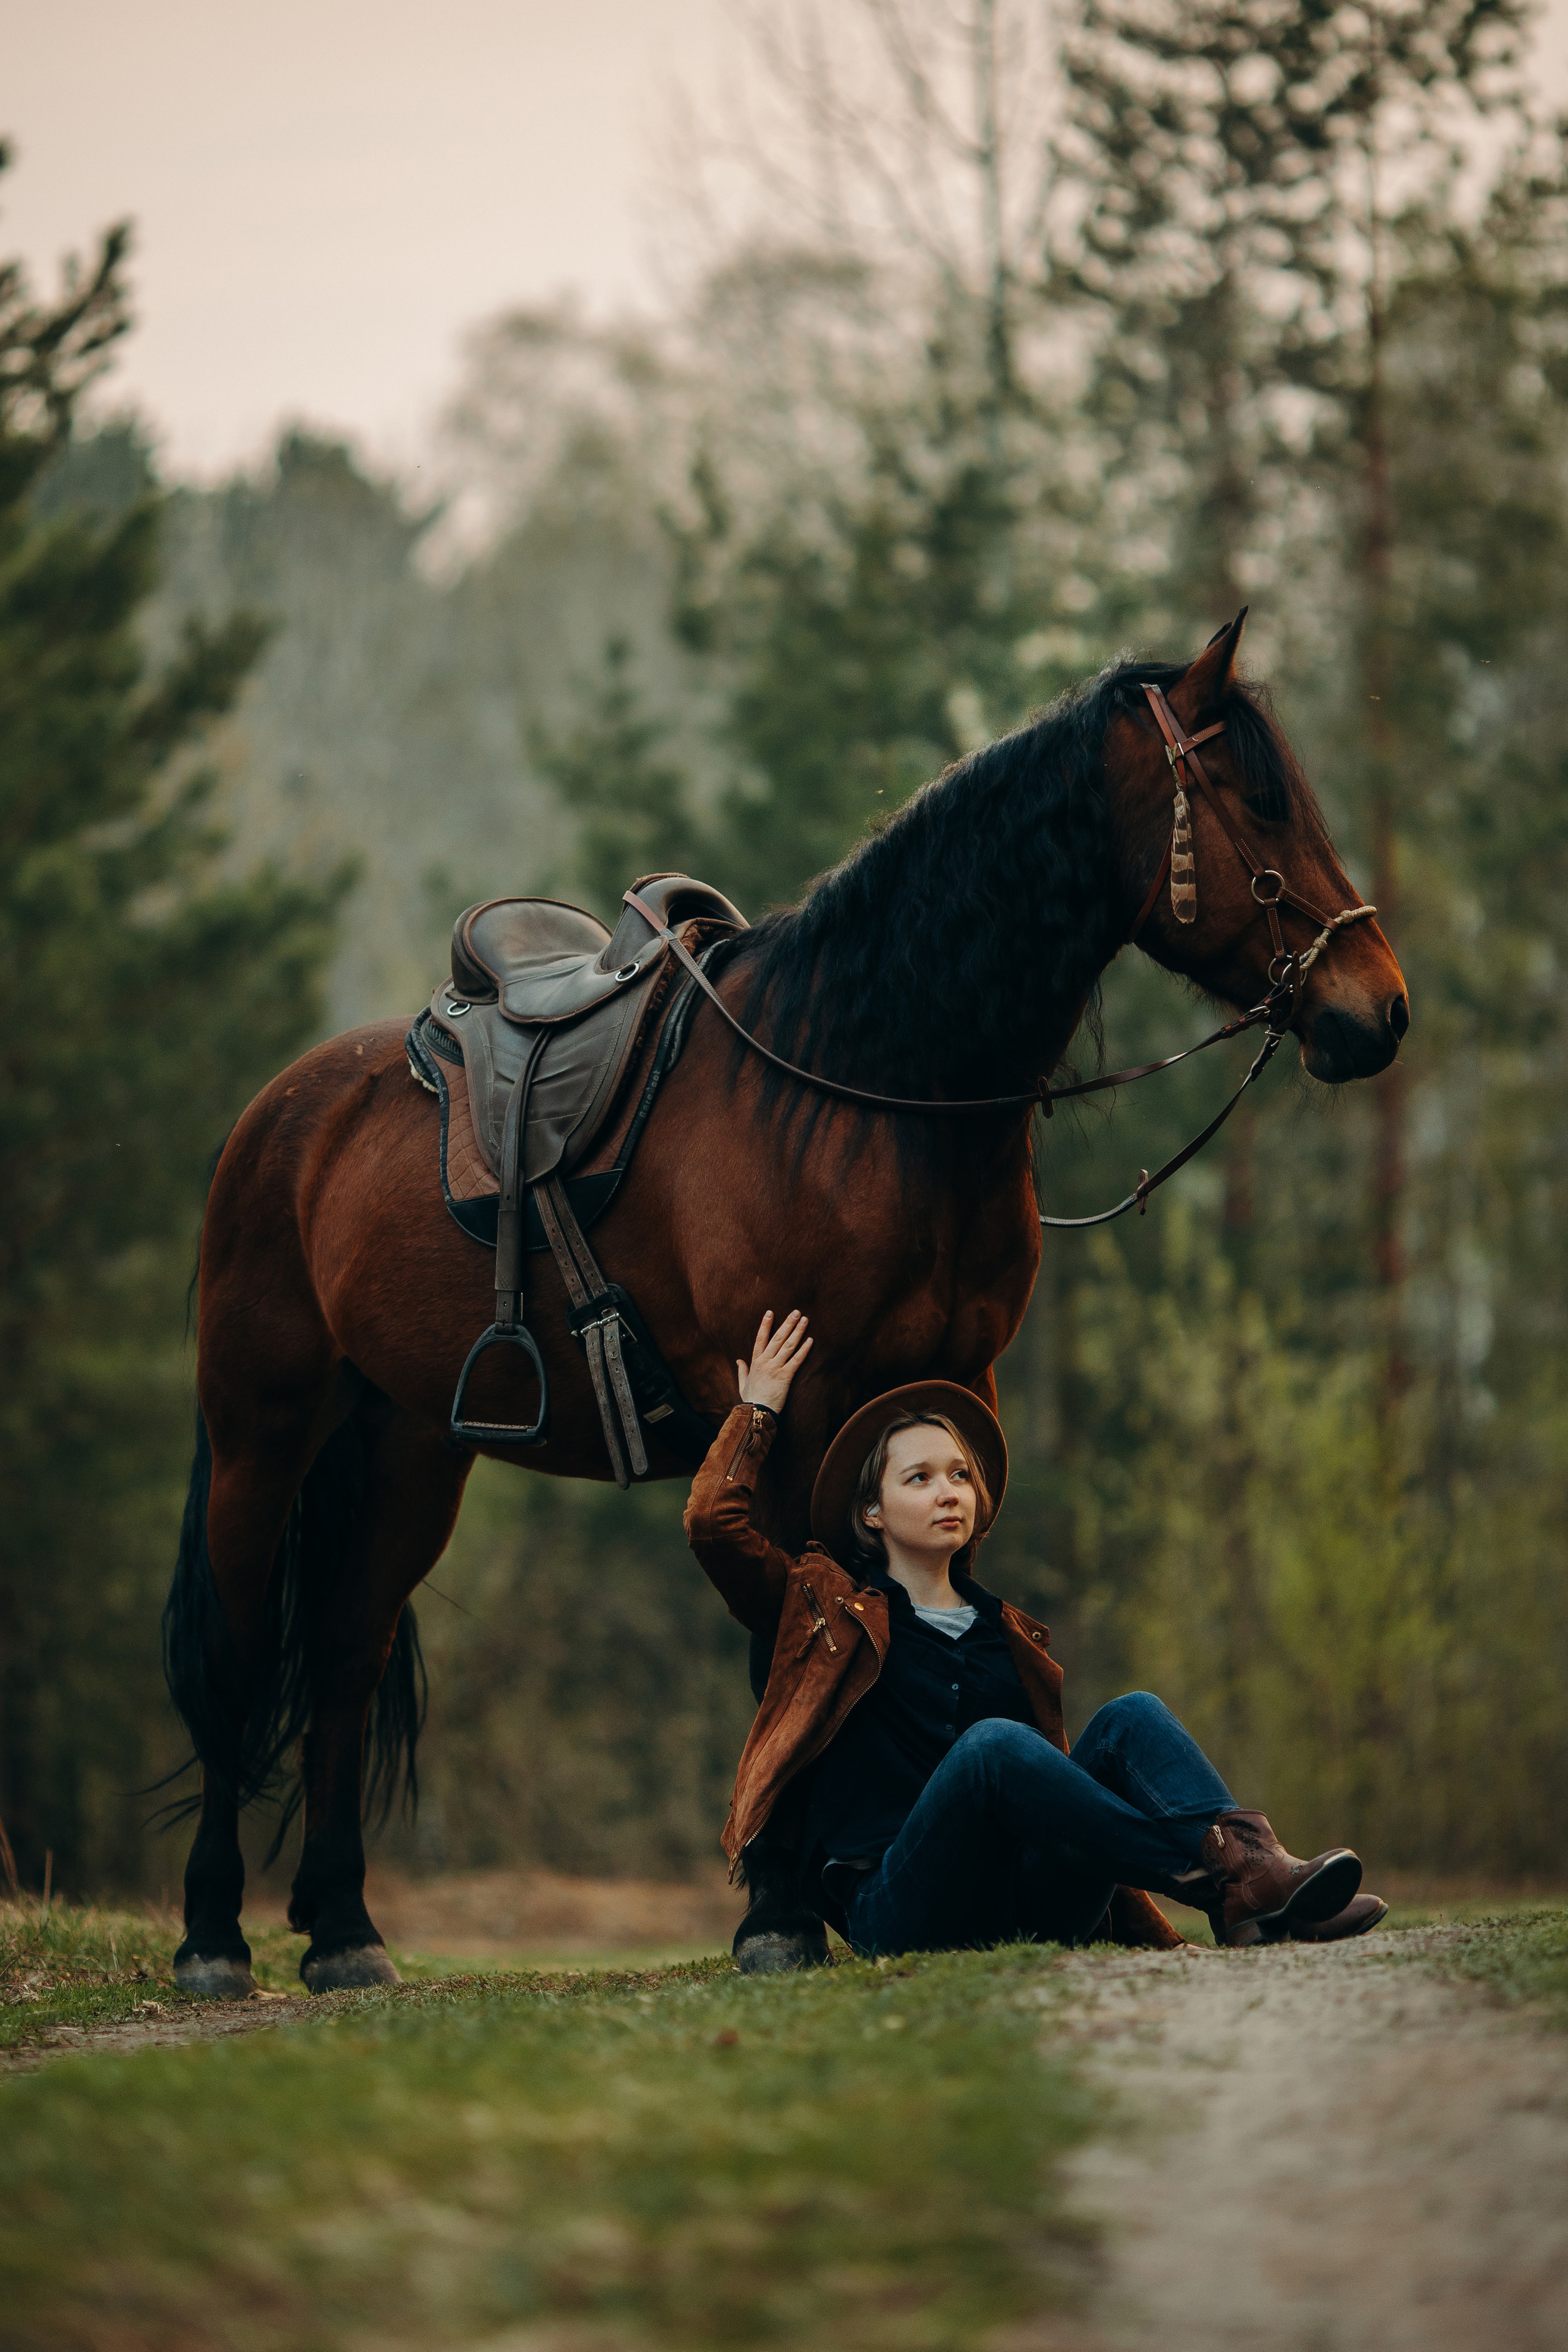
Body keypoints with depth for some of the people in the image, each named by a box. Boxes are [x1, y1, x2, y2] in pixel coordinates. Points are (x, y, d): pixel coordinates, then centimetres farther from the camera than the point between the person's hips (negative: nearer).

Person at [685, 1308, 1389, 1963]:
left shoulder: (1011, 1637, 29)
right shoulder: (828, 1606, 17)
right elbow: (712, 1520, 4)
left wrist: (1147, 1925, 17)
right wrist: (759, 1409, 18)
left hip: (1032, 1914, 5)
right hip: (897, 1911, -4)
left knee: (1132, 1718, -18)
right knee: (994, 1743, -33)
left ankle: (1253, 1867, -46)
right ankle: (1219, 1876, -45)